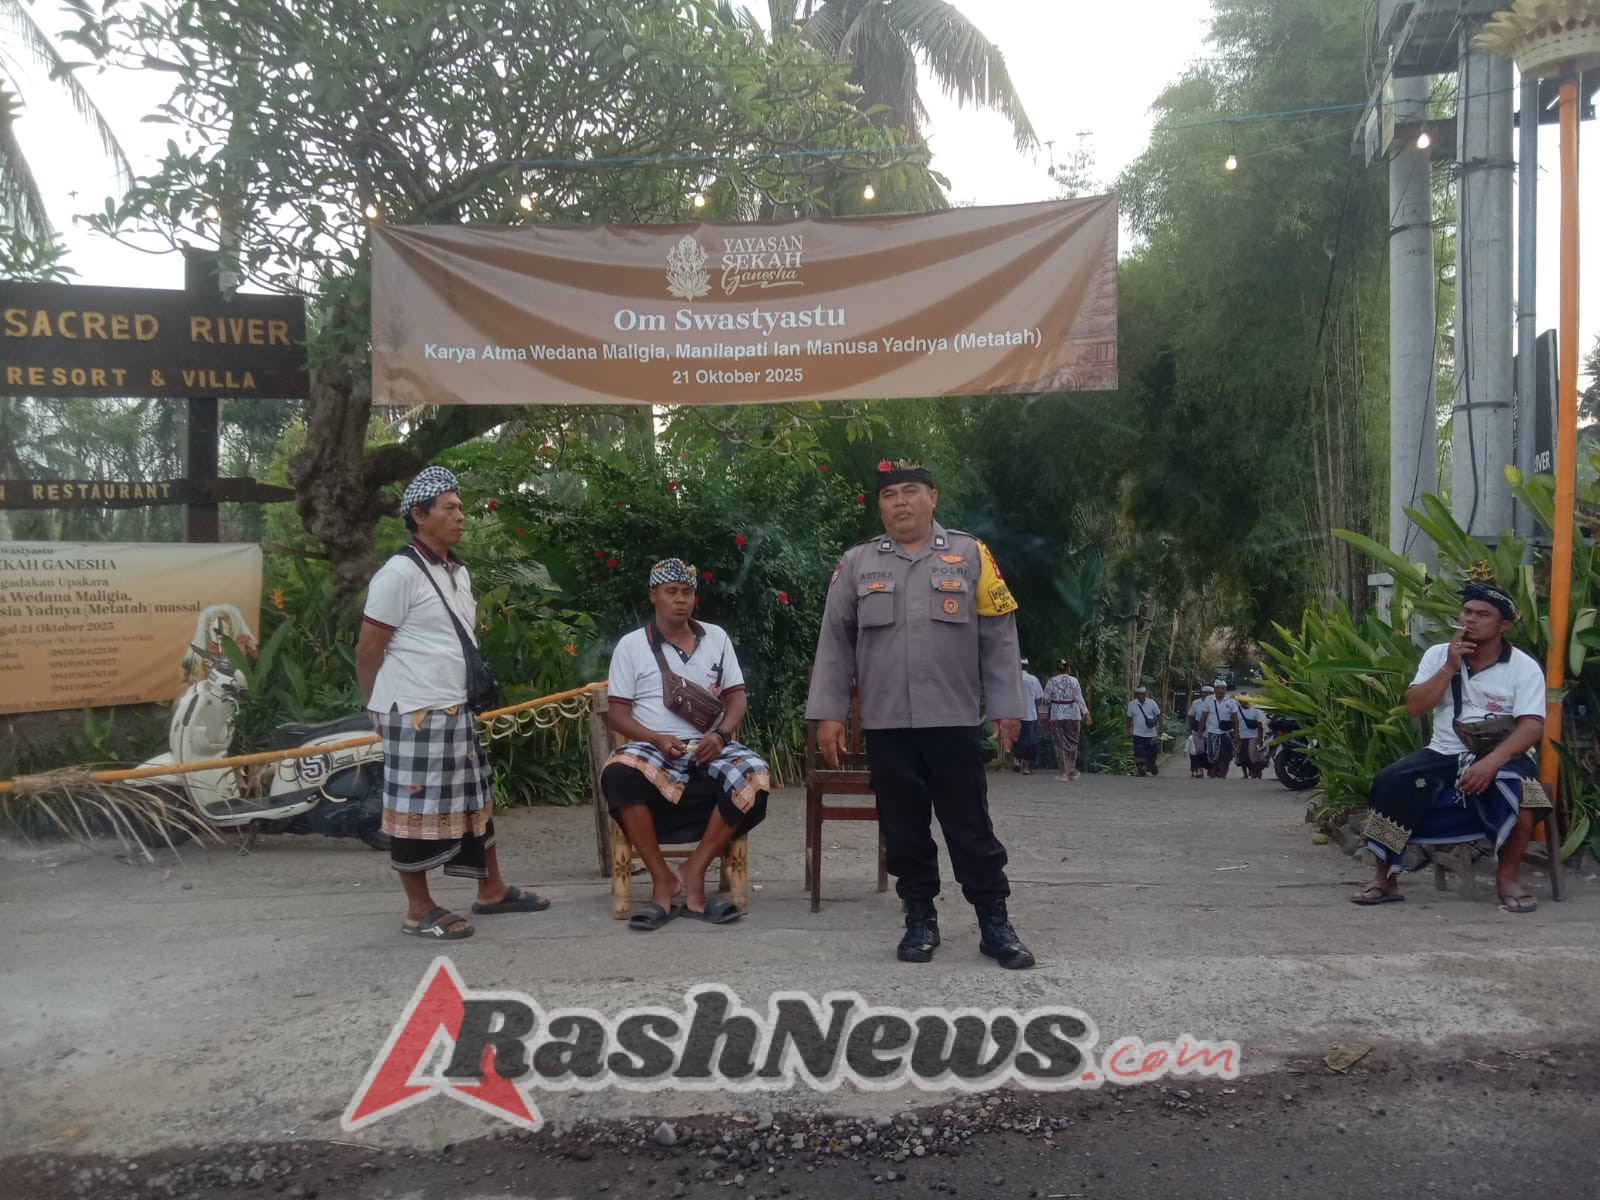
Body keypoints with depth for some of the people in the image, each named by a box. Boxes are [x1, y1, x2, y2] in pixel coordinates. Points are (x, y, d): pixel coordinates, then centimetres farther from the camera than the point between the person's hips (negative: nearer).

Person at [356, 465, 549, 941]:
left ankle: (492, 890, 28)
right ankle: (419, 910, 11)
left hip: (456, 711, 9)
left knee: (474, 799, 16)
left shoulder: (459, 571, 13)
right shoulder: (399, 573, -13)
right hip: (415, 715, -9)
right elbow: (368, 649, -10)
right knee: (417, 808, 0)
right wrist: (379, 709, -3)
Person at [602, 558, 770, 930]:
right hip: (655, 748, -2)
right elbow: (619, 713, 2)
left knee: (754, 777, -29)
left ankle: (693, 874, -17)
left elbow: (737, 697, 11)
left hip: (710, 747, 2)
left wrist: (720, 735, -10)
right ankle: (663, 881, -22)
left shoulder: (715, 637, 14)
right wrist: (657, 739, -17)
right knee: (618, 773, -35)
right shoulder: (631, 645, 7)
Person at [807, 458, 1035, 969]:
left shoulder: (970, 555, 4)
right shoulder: (856, 563, 7)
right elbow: (834, 643, 6)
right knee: (904, 829, 8)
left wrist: (1007, 706, -1)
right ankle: (920, 920, 21)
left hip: (954, 720, -1)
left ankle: (995, 924, 13)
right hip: (886, 723, 1)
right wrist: (828, 713, 0)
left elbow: (998, 636, 4)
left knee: (971, 826, 4)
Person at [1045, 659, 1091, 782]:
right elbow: (1079, 698, -7)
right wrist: (1086, 713, -5)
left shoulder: (1052, 681, -3)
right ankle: (1072, 770, 21)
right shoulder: (1073, 680, -5)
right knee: (1072, 743, 14)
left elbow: (1046, 697, -2)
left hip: (1057, 715, 0)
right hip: (1073, 714, 0)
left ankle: (1063, 772, -3)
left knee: (1060, 744, 3)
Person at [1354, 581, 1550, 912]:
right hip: (1444, 754, 2)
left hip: (1499, 756, -2)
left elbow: (1532, 727, -15)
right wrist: (1450, 668, -13)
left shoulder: (1525, 667, -4)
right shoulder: (1438, 654, 6)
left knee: (1519, 787, -36)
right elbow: (1414, 707, -3)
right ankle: (1385, 878, -12)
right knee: (1388, 781, -23)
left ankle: (1507, 877, -15)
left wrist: (1493, 760, -32)